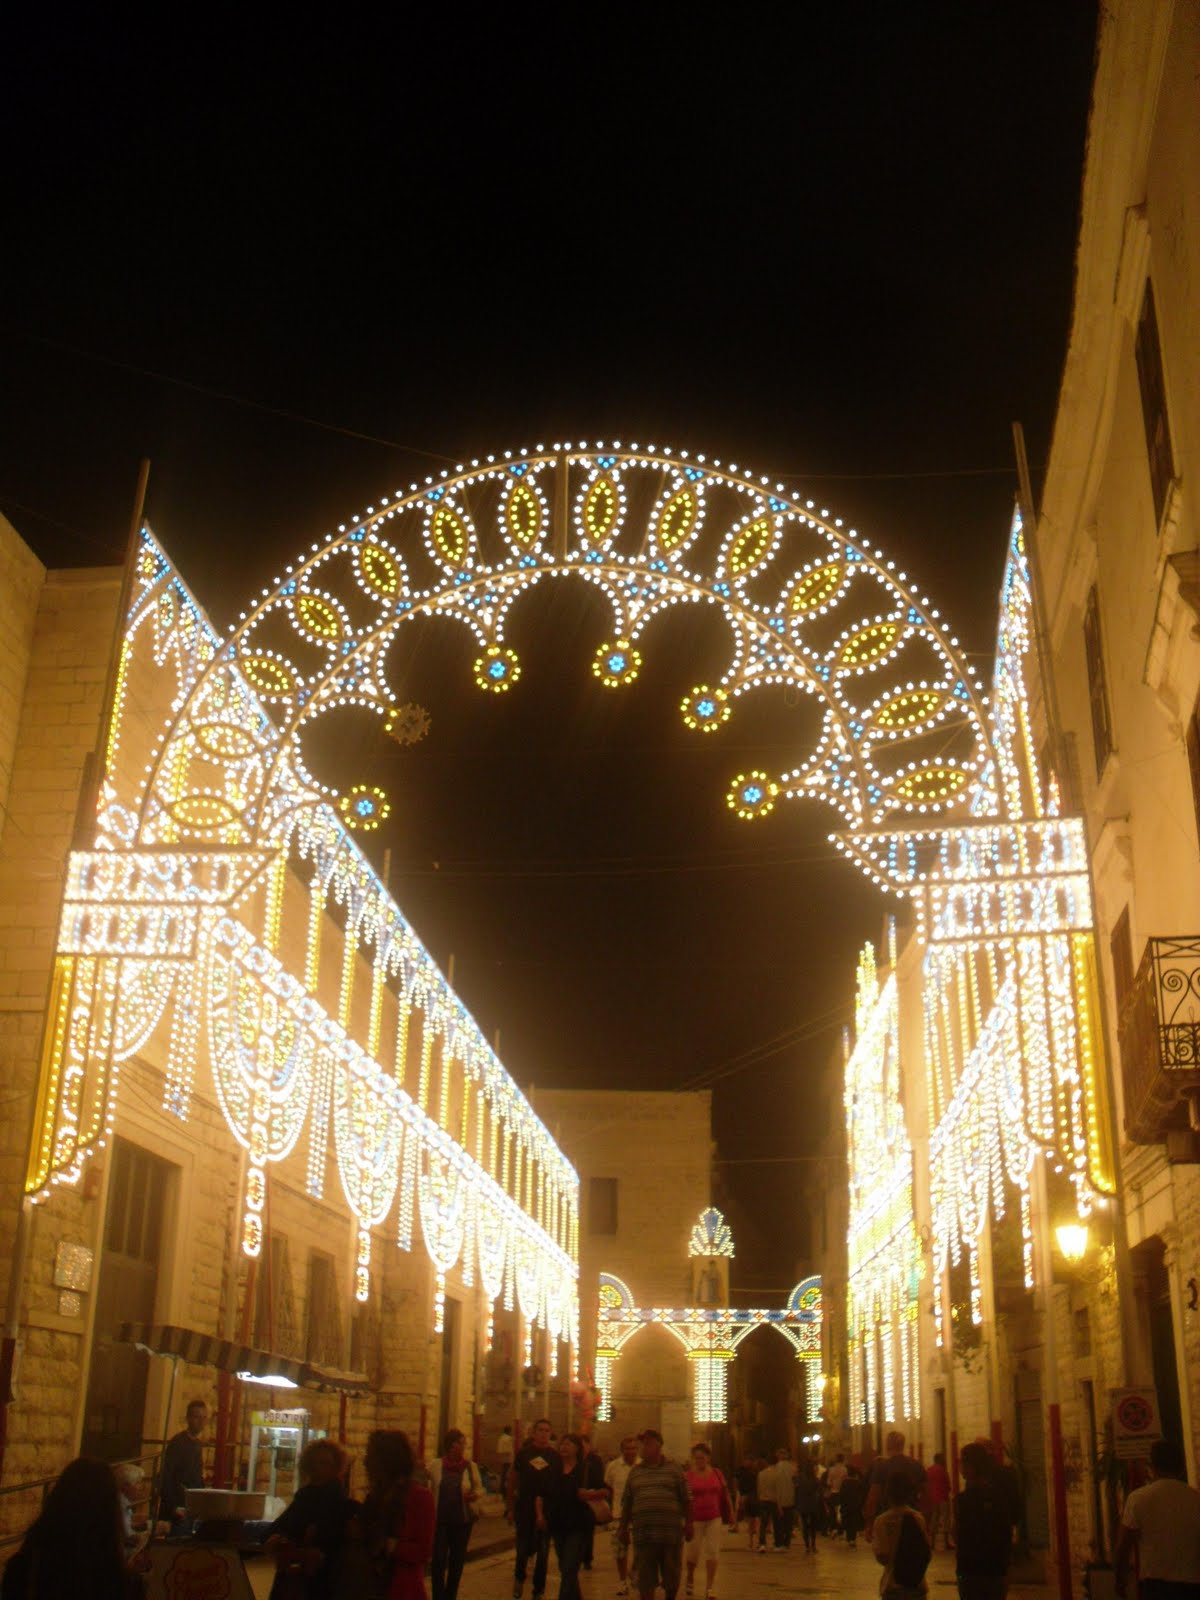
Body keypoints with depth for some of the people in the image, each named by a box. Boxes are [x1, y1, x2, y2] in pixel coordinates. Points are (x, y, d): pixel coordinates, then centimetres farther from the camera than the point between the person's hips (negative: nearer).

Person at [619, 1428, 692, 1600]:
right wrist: (624, 1528, 13)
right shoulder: (635, 1472, 13)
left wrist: (688, 1523, -2)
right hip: (643, 1533, 2)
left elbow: (686, 1500, 5)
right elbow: (626, 1503, 15)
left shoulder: (674, 1470, 5)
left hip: (671, 1532, -1)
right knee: (645, 1578, 0)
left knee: (672, 1574, 8)